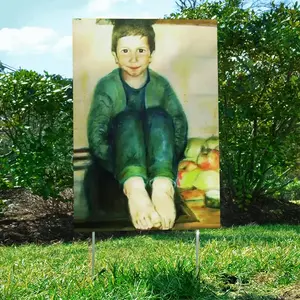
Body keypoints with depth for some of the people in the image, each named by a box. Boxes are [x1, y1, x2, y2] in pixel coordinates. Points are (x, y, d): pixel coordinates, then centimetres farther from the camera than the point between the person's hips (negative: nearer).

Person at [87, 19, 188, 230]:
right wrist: (120, 167, -25)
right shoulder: (107, 86, -3)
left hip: (155, 156, 1)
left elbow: (180, 125, -8)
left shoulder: (161, 85, 1)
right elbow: (96, 134, -13)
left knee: (158, 116, -26)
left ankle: (163, 184, -52)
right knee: (128, 118, -29)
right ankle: (133, 186, -56)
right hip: (121, 157, -1)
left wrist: (170, 157, -23)